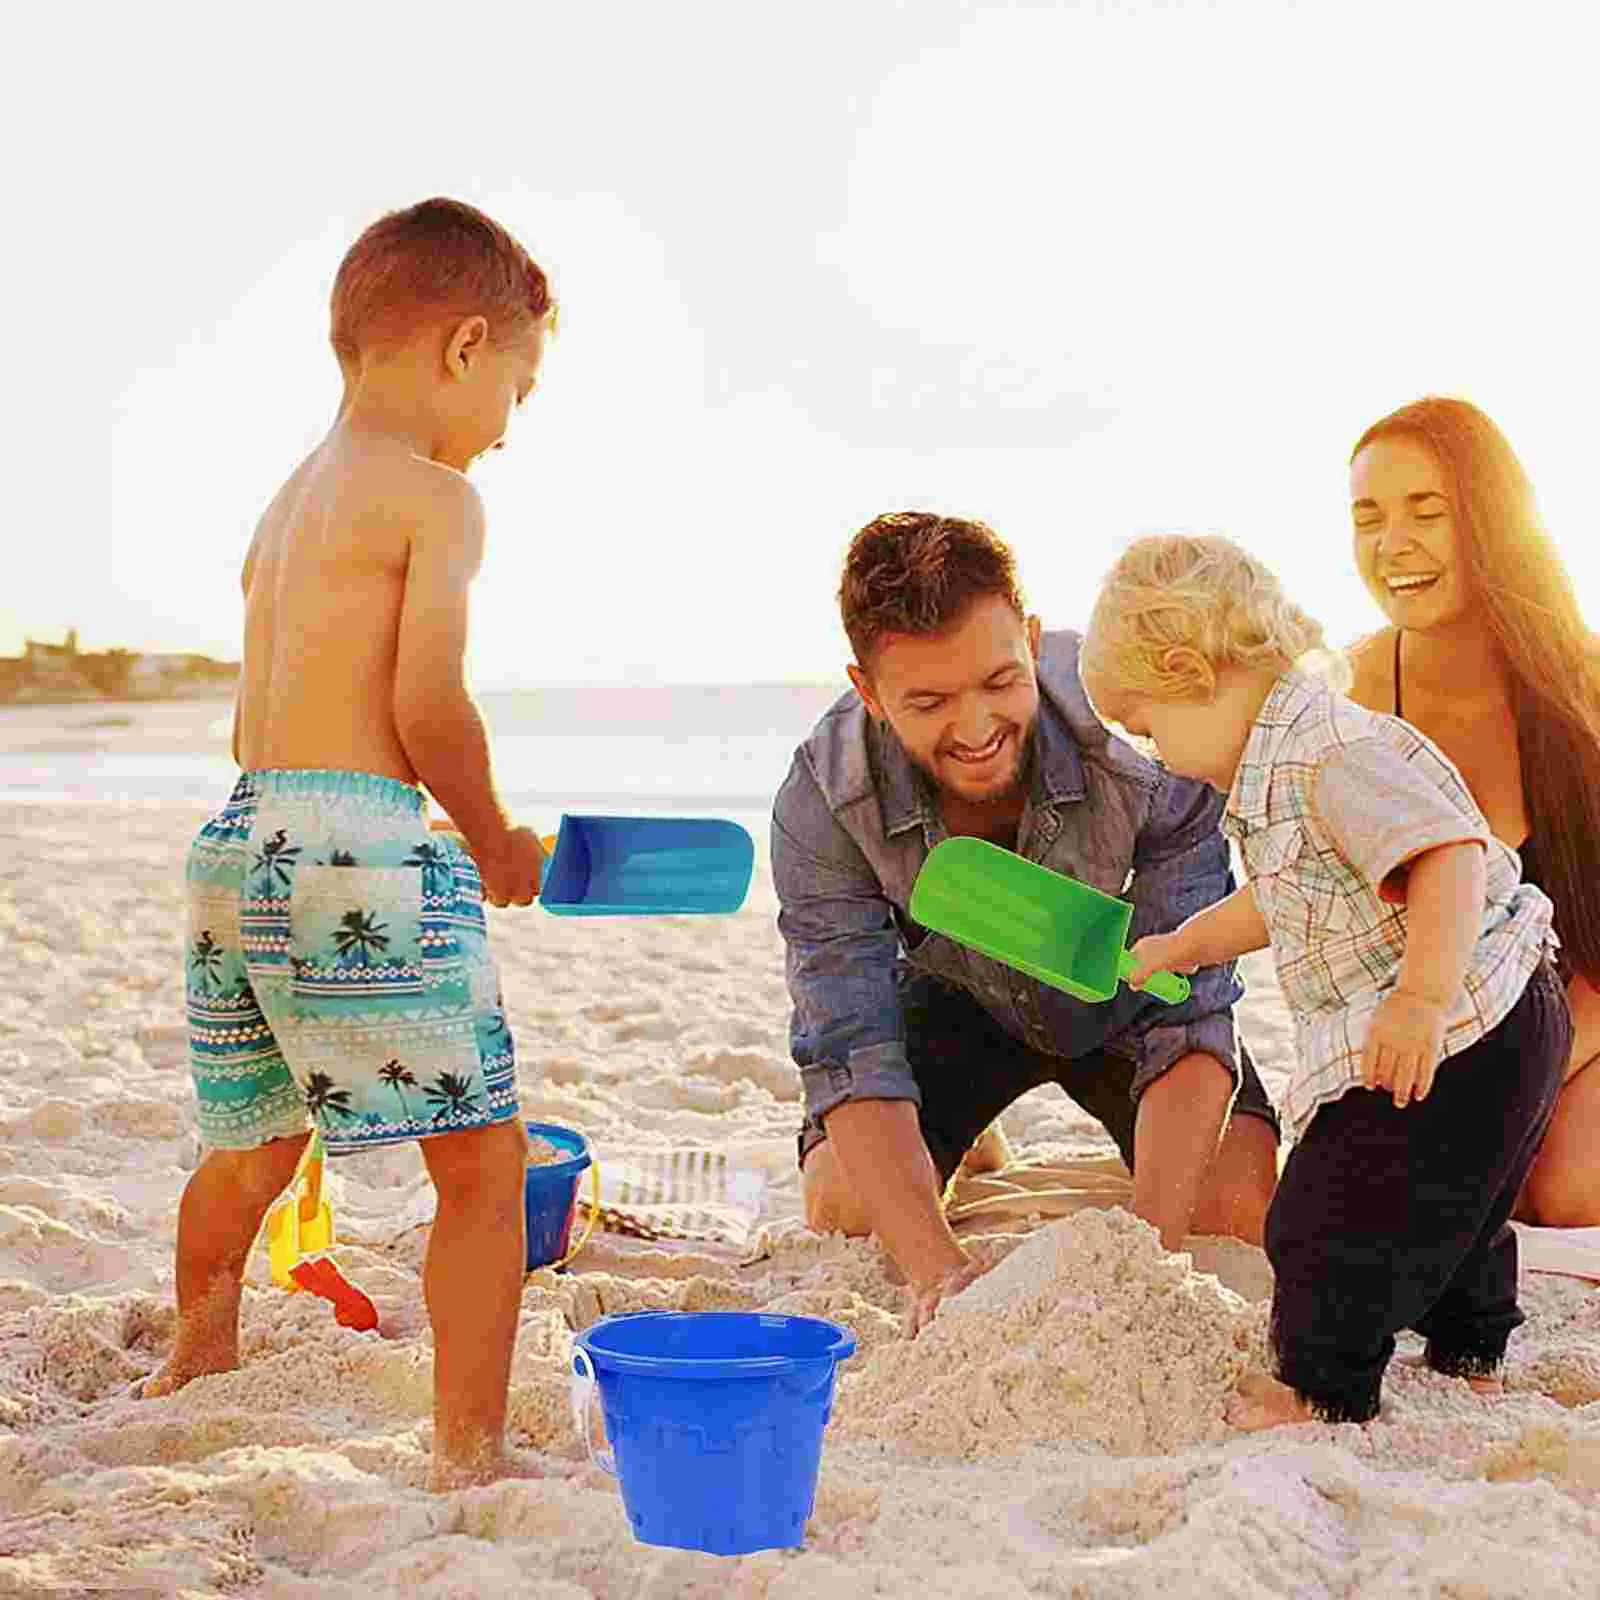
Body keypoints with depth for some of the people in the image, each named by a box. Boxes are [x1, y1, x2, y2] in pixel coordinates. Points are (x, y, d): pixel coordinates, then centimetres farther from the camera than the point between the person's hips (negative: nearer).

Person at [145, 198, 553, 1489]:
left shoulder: (289, 504, 20)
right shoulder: (436, 498, -6)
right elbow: (430, 707, -14)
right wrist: (495, 843, 2)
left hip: (239, 837, 9)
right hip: (358, 847, -9)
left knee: (249, 1150, 27)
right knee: (485, 1154, 0)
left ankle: (195, 1368, 46)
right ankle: (470, 1452, 0)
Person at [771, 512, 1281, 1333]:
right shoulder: (822, 802, -33)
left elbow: (1190, 1017, -33)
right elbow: (849, 1052, -32)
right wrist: (937, 1269, -46)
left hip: (1121, 996, -1)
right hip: (957, 991, 1)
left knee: (1239, 1204, -20)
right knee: (840, 1211, -16)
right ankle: (964, 1149, 17)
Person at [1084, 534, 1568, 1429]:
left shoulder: (1332, 758, -24)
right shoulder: (1284, 765, 11)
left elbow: (1451, 858, -35)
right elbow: (1285, 904, 27)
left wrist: (1422, 1000, -41)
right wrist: (1179, 946, 31)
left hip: (1462, 1037, -11)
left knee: (1333, 1212, -2)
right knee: (1446, 1200, 26)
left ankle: (1323, 1387, 13)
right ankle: (1468, 1355, 44)